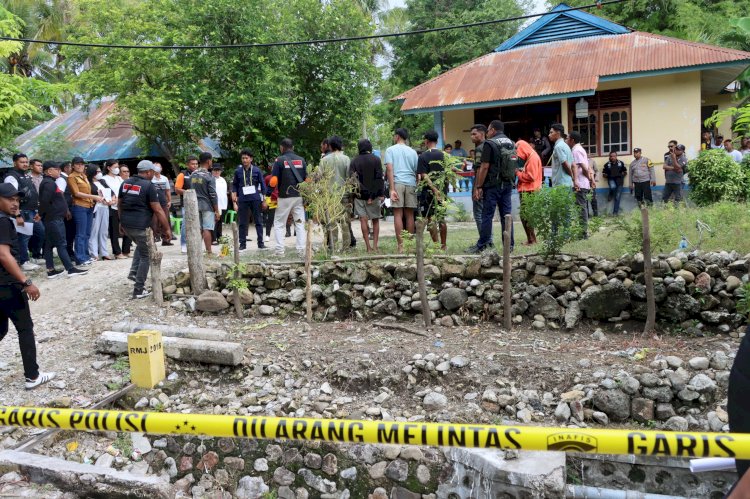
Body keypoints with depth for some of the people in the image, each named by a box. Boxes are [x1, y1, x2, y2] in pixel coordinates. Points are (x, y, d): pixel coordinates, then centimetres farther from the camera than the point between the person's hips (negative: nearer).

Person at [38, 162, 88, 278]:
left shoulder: (50, 182, 17)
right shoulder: (49, 183, -15)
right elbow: (44, 201, -24)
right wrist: (41, 214, -14)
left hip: (52, 218, 10)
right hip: (54, 218, -10)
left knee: (49, 244, 9)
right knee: (62, 244, -8)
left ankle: (51, 270, 13)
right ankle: (71, 269, -6)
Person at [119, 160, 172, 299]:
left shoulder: (125, 183, 11)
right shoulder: (149, 186, -10)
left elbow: (119, 204, 19)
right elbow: (158, 210, -11)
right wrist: (167, 228, -5)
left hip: (126, 224, 7)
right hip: (140, 225, -7)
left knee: (141, 245, 33)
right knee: (146, 256, 4)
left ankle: (133, 272, 20)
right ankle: (139, 290, 5)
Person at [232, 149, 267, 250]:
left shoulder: (257, 170, 2)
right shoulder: (238, 171, 5)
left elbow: (262, 184, 5)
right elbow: (234, 184, 12)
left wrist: (264, 199, 2)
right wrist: (234, 194, -3)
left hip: (256, 199, -1)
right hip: (243, 200, 1)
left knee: (258, 221, 3)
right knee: (242, 223, 5)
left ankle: (260, 242, 9)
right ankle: (242, 243, 12)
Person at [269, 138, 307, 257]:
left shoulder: (279, 160, -6)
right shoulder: (301, 160, 5)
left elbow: (273, 182, -11)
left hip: (285, 197, -3)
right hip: (299, 196, 3)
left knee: (279, 224, 8)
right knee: (300, 223, 8)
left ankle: (280, 250, 0)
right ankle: (301, 250, 2)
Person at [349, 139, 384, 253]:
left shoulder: (354, 161, 3)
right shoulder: (376, 159, -1)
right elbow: (380, 178, -5)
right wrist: (382, 194, -4)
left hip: (360, 195, 1)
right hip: (374, 194, 0)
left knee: (363, 220, 0)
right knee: (375, 220, 9)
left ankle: (368, 247, -4)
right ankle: (375, 246, 3)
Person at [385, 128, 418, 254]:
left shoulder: (390, 150, 5)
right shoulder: (412, 152, 16)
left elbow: (389, 169, -6)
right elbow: (417, 171, 14)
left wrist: (392, 189, -10)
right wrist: (417, 186, 22)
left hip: (397, 183, -3)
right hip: (411, 183, 3)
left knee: (398, 214, -2)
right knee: (409, 214, 8)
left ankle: (401, 245, -7)